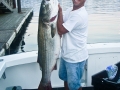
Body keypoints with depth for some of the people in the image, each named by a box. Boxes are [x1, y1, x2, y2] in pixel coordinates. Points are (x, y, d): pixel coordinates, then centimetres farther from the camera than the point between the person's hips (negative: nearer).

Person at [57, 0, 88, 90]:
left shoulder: (80, 15, -26)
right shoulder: (69, 10, 4)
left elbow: (61, 30, -23)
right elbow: (61, 26, 4)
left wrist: (60, 11, -18)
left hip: (75, 57, -9)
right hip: (66, 54, 9)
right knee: (64, 77, 27)